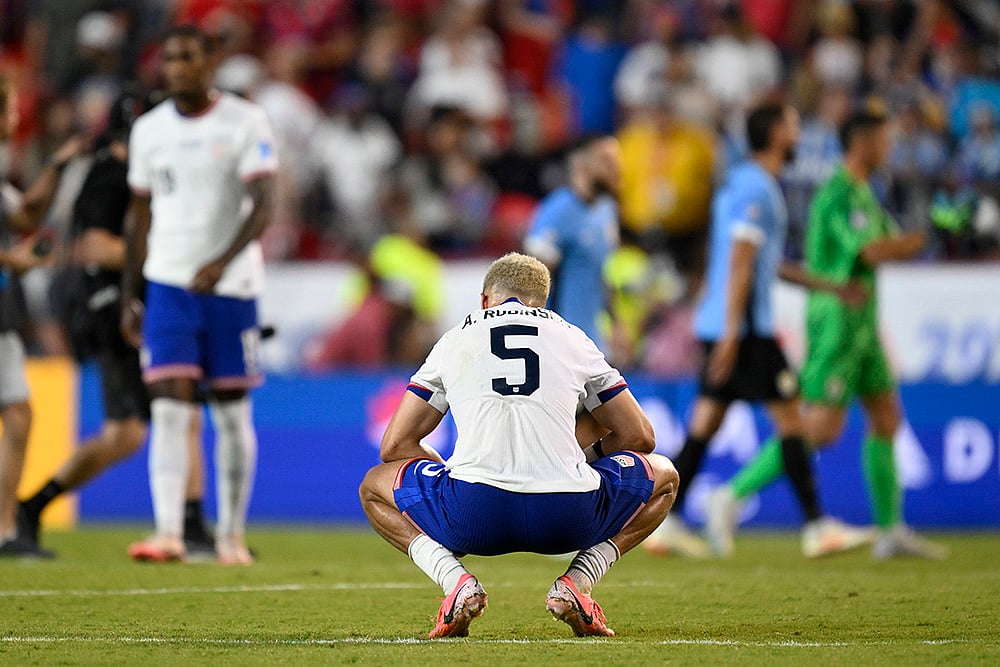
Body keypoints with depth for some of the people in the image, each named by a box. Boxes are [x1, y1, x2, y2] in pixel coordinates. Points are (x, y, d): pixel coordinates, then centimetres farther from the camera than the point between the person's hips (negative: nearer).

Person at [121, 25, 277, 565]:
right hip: (167, 284, 2)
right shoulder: (148, 130, 9)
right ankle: (168, 534, -19)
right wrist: (128, 297, 12)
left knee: (232, 413, 5)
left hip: (231, 285, -2)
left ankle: (232, 535, 16)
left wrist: (223, 261, -26)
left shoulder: (245, 121, -4)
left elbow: (262, 206, -11)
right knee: (169, 409, -11)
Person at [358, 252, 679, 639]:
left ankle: (456, 581, 3)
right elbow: (639, 436, 27)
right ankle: (575, 583, 7)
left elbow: (395, 446, 22)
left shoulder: (455, 341, 23)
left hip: (473, 517, 0)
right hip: (567, 519, 0)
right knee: (663, 476, 29)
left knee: (374, 488, 29)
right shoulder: (574, 339, 23)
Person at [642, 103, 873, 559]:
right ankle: (816, 527, -4)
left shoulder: (740, 184, 18)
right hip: (746, 328, -10)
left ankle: (666, 523, 5)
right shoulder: (757, 189, -13)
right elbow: (740, 265, -19)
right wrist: (731, 334, -22)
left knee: (705, 423, 8)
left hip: (723, 328, 10)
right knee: (789, 417, -6)